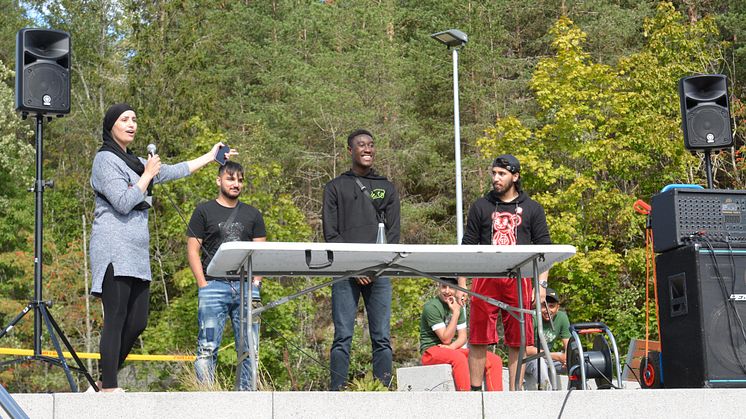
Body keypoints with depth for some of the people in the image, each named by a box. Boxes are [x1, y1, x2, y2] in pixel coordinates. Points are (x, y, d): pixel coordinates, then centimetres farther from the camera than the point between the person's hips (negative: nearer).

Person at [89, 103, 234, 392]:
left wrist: (210, 156, 37)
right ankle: (109, 387, -14)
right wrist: (147, 175, -3)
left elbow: (173, 171, 32)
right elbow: (123, 202, -13)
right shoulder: (106, 159, -3)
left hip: (137, 252, 9)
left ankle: (106, 379, 13)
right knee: (116, 319, -13)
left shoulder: (135, 162, 22)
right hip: (115, 249, -9)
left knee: (137, 322, 4)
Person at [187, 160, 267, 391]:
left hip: (245, 286, 3)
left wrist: (256, 284, 1)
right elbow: (192, 250, 3)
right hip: (214, 285, -3)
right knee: (208, 347, -7)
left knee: (249, 347, 2)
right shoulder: (204, 211, 8)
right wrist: (203, 285, -6)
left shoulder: (252, 214, 17)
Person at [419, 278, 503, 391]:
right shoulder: (431, 307, -12)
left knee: (495, 360, -12)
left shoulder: (458, 306, 11)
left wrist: (451, 347, -14)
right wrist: (455, 313, -20)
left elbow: (463, 337, 9)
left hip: (454, 349, 7)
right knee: (459, 358, -40)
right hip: (432, 351, -7)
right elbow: (446, 339, -15)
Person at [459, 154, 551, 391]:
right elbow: (467, 248, 11)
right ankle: (475, 390, 6)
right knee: (478, 340, -1)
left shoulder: (531, 209, 12)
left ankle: (515, 392, 8)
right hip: (485, 280, 0)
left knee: (518, 342, 2)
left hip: (519, 280, 0)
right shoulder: (481, 207, 12)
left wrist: (541, 285, -2)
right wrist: (462, 284, 4)